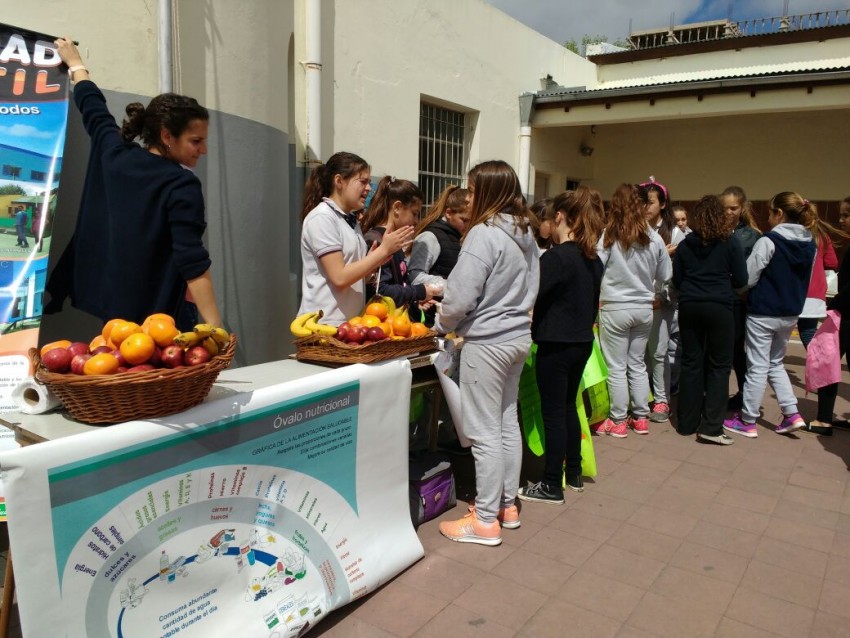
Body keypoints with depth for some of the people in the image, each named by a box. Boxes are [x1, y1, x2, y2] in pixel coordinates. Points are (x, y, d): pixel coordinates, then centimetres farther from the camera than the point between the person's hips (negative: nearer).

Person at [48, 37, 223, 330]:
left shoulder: (114, 154, 3)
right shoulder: (183, 186, -16)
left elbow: (93, 107, 22)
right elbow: (193, 263, -24)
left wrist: (75, 63, 41)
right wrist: (214, 329, -25)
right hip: (156, 322, -7)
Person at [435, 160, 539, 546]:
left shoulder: (483, 234, -18)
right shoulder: (526, 234, 9)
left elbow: (461, 298, -20)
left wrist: (442, 325, -1)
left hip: (487, 343, -9)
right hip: (518, 337, 9)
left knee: (485, 432, 0)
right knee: (508, 422, 17)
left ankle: (486, 521, 11)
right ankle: (507, 505, 30)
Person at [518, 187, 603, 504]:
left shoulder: (555, 257, -19)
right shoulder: (594, 259, 7)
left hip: (556, 345, -8)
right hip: (583, 342, 8)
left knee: (553, 413, 1)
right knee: (568, 407, 20)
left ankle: (552, 486, 12)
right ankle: (574, 474, 32)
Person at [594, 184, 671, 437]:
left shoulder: (609, 236, -12)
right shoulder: (654, 238, -2)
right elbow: (665, 276, 6)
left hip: (615, 308, -4)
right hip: (644, 308, 4)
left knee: (616, 367, 5)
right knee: (637, 364, 16)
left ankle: (618, 422, 13)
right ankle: (641, 418, 24)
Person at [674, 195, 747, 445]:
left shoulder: (685, 244, 4)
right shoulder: (730, 244, -3)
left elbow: (676, 280, 7)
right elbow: (741, 280, -1)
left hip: (689, 307, 3)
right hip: (719, 308, -3)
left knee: (691, 363, 10)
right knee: (719, 366, 4)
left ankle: (687, 422, 16)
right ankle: (711, 427, -1)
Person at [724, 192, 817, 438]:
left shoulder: (769, 241, -17)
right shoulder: (810, 245, 5)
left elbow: (747, 278, -15)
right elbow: (806, 282, 14)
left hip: (763, 313, -6)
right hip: (790, 314, 6)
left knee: (758, 367, 2)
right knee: (775, 363, 21)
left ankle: (748, 422, 11)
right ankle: (792, 414, 16)